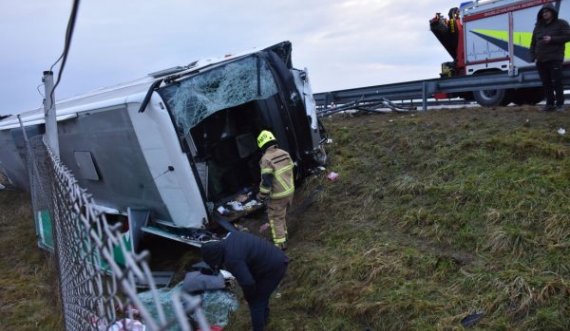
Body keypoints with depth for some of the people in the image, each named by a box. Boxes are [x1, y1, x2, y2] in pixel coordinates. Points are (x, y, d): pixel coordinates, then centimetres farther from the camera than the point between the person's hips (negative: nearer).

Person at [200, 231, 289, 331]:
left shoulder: (232, 259, -27)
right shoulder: (231, 237, 0)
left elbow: (247, 282, -29)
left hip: (273, 268, -10)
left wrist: (248, 297, -6)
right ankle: (264, 318, 51)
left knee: (255, 302, 3)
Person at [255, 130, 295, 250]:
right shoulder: (285, 153, 2)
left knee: (275, 218, 7)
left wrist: (262, 195, -9)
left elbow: (266, 180, -21)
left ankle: (280, 243, 12)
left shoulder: (266, 159, -21)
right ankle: (283, 236, 40)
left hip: (278, 195, -7)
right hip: (290, 191, 7)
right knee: (282, 215, 25)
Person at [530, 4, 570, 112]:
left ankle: (560, 104, -1)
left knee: (557, 82, -7)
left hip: (555, 59, -5)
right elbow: (533, 43, 18)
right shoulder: (538, 26, 18)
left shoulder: (561, 24, 3)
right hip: (541, 60, 5)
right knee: (546, 83, 5)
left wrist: (552, 39, -16)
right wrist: (533, 55, 6)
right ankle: (550, 104, 11)